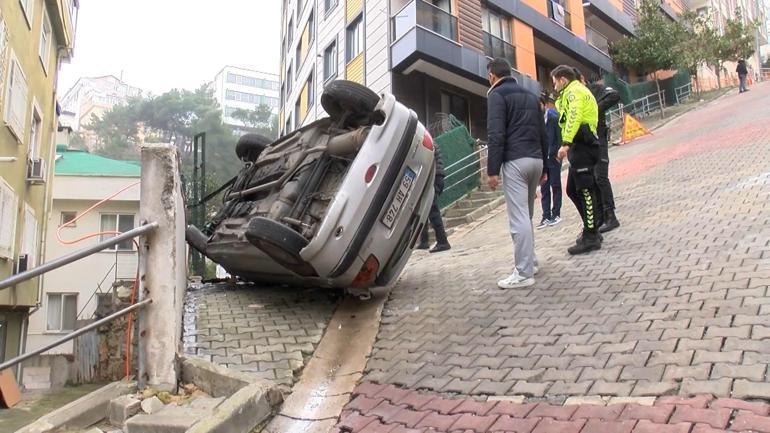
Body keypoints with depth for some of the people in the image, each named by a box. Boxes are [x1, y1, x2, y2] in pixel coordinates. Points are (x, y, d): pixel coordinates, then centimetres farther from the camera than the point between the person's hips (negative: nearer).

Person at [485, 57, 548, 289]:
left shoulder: (497, 95, -1)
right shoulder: (530, 95, 22)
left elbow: (496, 135, -12)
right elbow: (542, 133, 21)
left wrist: (492, 170, -13)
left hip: (515, 161, -8)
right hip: (535, 160, 8)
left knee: (518, 218, -9)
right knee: (526, 215, 18)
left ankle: (524, 273, -9)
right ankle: (530, 262, 25)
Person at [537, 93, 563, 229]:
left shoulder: (553, 117, -5)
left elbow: (560, 137, -6)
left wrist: (558, 154, -12)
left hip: (553, 157, -3)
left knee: (555, 185, 7)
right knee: (544, 188, 5)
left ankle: (556, 214, 14)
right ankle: (546, 216, 9)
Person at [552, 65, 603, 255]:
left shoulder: (574, 90, -6)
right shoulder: (573, 92, 27)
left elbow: (574, 117, -22)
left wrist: (566, 144, -29)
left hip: (581, 146, -10)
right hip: (580, 146, 10)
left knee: (585, 191, -8)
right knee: (573, 190, 14)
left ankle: (590, 237, -6)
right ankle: (591, 229, 22)